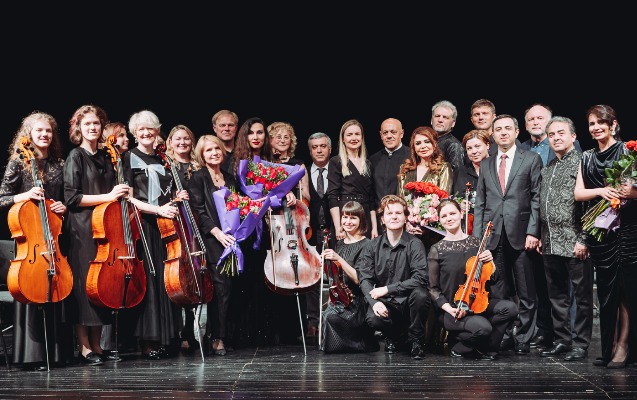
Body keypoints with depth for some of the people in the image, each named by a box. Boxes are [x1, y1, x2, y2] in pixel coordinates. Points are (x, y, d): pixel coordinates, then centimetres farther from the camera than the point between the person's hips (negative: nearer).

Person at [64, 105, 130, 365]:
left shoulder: (105, 158, 15)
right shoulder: (76, 157, -3)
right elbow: (72, 197, -11)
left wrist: (121, 194, 1)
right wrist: (107, 197, -15)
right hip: (82, 229, -6)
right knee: (83, 283, -5)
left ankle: (97, 345, 12)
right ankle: (84, 347, 1)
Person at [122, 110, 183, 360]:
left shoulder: (162, 161, 18)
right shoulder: (130, 159, 1)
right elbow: (129, 198, -9)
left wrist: (179, 197, 7)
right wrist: (158, 209, -18)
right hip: (143, 227, -6)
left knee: (169, 279, 4)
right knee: (149, 280, -9)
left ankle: (168, 338, 12)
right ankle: (149, 341, -5)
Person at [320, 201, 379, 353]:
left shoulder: (366, 245, -7)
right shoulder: (339, 244, 15)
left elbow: (359, 279, -15)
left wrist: (339, 259, -21)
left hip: (356, 301, -6)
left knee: (331, 316, -30)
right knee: (325, 315, -22)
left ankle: (364, 342, -3)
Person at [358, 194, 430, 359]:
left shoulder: (414, 244, -6)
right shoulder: (373, 246, 3)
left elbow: (420, 279, -17)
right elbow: (365, 279, -3)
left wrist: (387, 289, -19)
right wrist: (374, 302, -22)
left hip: (408, 301, -2)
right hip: (384, 302, 2)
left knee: (420, 294, -34)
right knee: (373, 319, -30)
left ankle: (415, 340, -6)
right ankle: (393, 336, 10)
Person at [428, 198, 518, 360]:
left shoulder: (476, 243, 7)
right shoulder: (437, 250, -3)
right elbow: (433, 289, -1)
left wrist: (489, 260, -7)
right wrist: (448, 308, -17)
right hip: (451, 309, -5)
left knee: (509, 308, -24)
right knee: (483, 327, -33)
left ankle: (485, 348, -5)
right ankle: (457, 344, -1)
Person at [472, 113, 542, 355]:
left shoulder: (531, 160, 5)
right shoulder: (486, 165, 16)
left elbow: (537, 198, -1)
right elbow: (479, 204, 15)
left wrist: (532, 231, -10)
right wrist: (477, 237, 6)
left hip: (521, 235, -3)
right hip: (493, 237, 3)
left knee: (526, 294, 1)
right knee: (498, 293, 5)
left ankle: (523, 340, 9)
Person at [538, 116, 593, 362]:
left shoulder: (582, 163, -5)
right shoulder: (547, 169, 17)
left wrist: (583, 240, -16)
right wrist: (540, 237, 13)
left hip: (575, 244, -7)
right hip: (550, 245, 7)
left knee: (582, 295, 0)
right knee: (557, 296, 12)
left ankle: (580, 344, 6)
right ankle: (562, 341, 20)